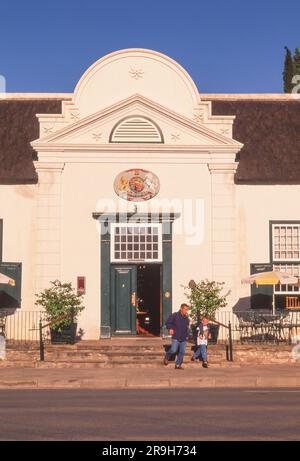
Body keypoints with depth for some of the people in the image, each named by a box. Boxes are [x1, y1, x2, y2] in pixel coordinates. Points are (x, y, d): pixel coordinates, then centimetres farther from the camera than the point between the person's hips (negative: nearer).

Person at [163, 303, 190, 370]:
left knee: (182, 352, 2)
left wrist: (187, 335, 15)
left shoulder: (186, 318, 12)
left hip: (183, 338, 6)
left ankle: (178, 365, 15)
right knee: (173, 350, -17)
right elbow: (168, 322, 0)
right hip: (176, 337, -5)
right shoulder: (175, 315, -5)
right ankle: (166, 357, 13)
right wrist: (170, 329, -13)